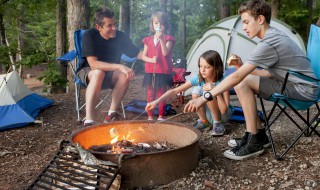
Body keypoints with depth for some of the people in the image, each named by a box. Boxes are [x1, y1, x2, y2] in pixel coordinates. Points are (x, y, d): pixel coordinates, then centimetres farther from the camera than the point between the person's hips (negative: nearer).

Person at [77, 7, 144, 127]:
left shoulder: (120, 36, -10)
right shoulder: (89, 35, -20)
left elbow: (138, 54, -6)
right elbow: (93, 64, -30)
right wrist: (119, 66, -40)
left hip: (111, 74, 3)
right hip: (89, 72, -3)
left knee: (125, 74, -29)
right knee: (99, 73, -39)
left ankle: (111, 114, -24)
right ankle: (89, 121, -41)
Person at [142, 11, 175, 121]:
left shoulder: (168, 39, 0)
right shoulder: (148, 40, 9)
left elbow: (165, 53, -16)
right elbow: (143, 56, 8)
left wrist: (161, 39, -26)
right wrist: (151, 60, -12)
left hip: (163, 72, -2)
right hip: (150, 71, 3)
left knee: (161, 95, 4)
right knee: (150, 94, 5)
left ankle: (161, 116, 15)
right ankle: (150, 117, 15)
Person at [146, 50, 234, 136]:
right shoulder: (198, 79, -14)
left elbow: (224, 110, -27)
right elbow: (175, 91, -19)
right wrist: (156, 101, -30)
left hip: (223, 115, -3)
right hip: (210, 114, 4)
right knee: (197, 90, -23)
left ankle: (218, 124, -11)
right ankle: (203, 121, -3)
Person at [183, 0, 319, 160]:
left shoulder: (268, 43, -22)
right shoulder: (275, 36, 9)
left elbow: (236, 76, -26)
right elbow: (271, 73, 11)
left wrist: (205, 97, -25)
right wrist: (243, 66, 0)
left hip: (304, 89, -10)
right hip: (293, 83, 10)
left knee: (242, 83, -18)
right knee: (244, 81, 4)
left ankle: (254, 142, -10)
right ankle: (259, 135, 9)